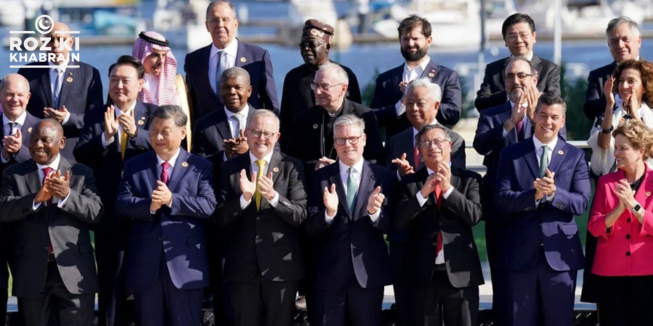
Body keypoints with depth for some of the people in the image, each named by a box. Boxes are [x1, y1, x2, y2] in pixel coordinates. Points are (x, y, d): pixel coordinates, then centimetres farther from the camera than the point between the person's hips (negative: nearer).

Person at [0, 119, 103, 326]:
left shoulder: (82, 173, 5)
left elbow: (96, 212, -6)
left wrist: (67, 195, -23)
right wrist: (37, 198, -23)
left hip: (73, 269, -1)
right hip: (32, 271, 1)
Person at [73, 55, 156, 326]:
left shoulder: (154, 114, 2)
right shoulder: (95, 117, 5)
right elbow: (79, 155, -7)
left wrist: (136, 133, -29)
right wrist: (106, 137, -24)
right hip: (110, 216, 1)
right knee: (111, 286, 7)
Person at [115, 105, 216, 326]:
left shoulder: (200, 167, 4)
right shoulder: (134, 166, 11)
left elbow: (209, 206, -10)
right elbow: (121, 204, -1)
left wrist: (171, 199, -21)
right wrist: (149, 205, -19)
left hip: (185, 264, -2)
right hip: (145, 264, 2)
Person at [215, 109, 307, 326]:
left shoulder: (291, 167, 2)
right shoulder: (231, 168, 7)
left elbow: (300, 215, -7)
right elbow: (220, 218, 0)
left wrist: (273, 196, -24)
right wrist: (244, 198, -18)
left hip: (281, 264, -1)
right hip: (242, 266, 2)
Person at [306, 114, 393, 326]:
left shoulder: (382, 176, 3)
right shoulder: (320, 178, 3)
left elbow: (389, 225, -1)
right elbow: (311, 228, -3)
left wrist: (374, 212, -22)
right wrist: (329, 213, -23)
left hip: (368, 271, 0)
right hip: (329, 273, 0)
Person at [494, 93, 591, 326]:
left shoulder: (575, 156, 6)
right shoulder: (511, 155, 5)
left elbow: (581, 203, -4)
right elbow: (502, 199, -5)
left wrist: (553, 193, -22)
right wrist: (534, 194, -22)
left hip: (560, 253, 0)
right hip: (521, 253, 0)